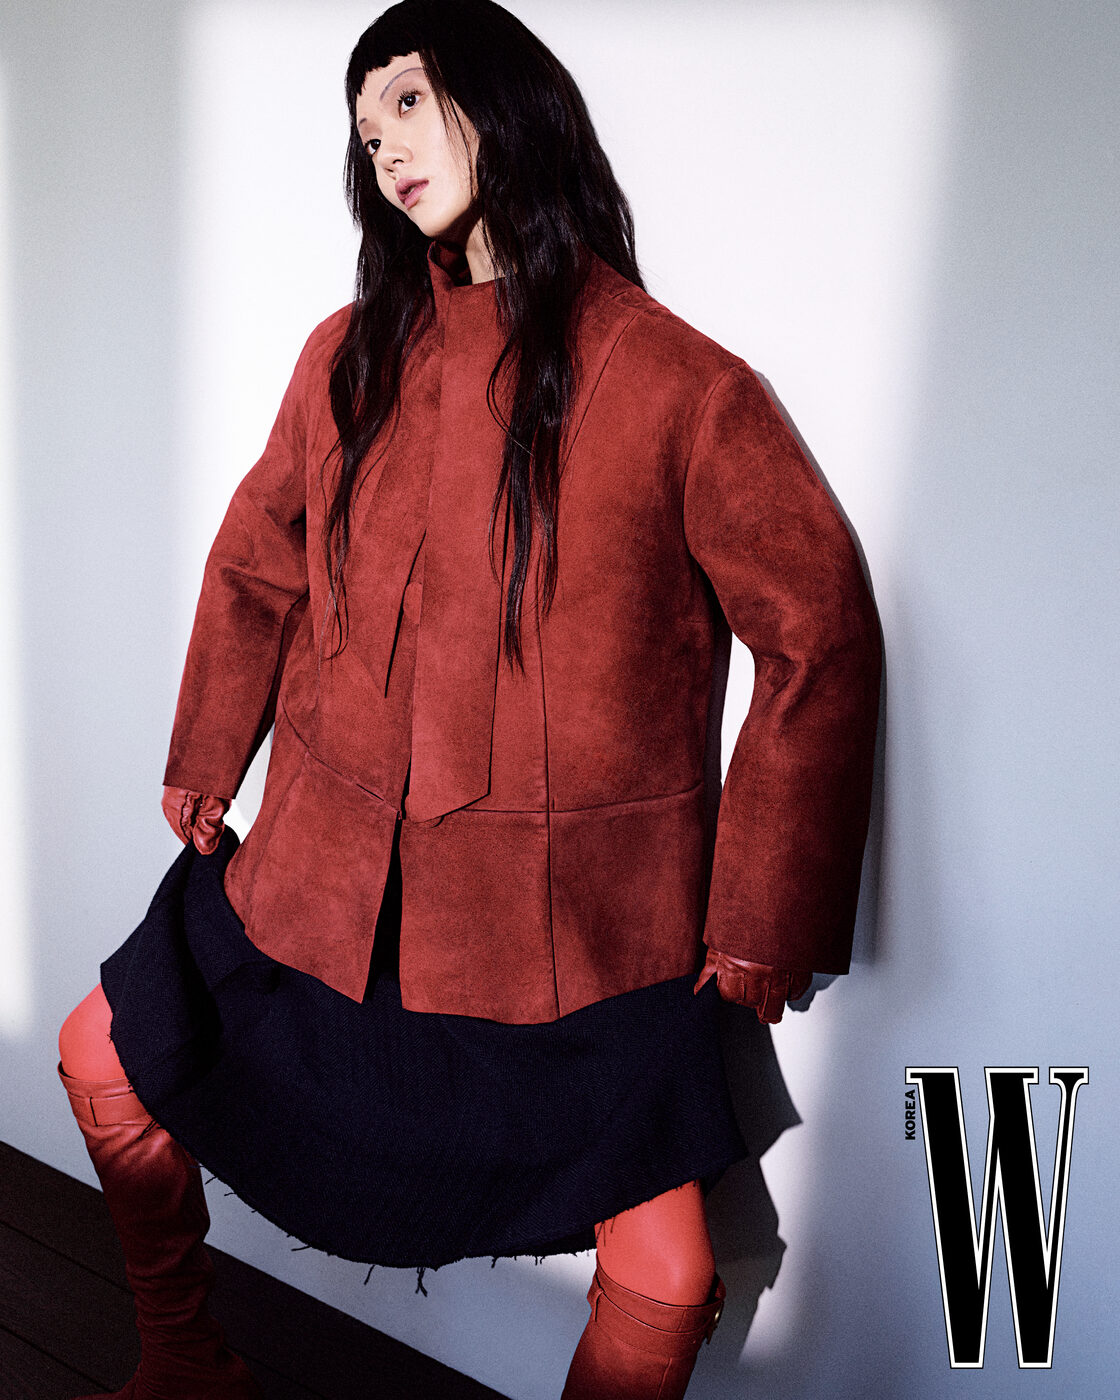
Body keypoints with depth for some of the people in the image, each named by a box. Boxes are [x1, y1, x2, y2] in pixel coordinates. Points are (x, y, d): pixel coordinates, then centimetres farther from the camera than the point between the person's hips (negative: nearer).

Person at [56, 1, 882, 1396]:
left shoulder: (680, 390, -11)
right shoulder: (351, 355, 3)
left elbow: (820, 637, -7)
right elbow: (255, 568, 15)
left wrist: (762, 918, -7)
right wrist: (203, 763, 18)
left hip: (577, 924, -4)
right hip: (323, 877, 5)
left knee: (662, 1282, -6)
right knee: (104, 1057, 14)